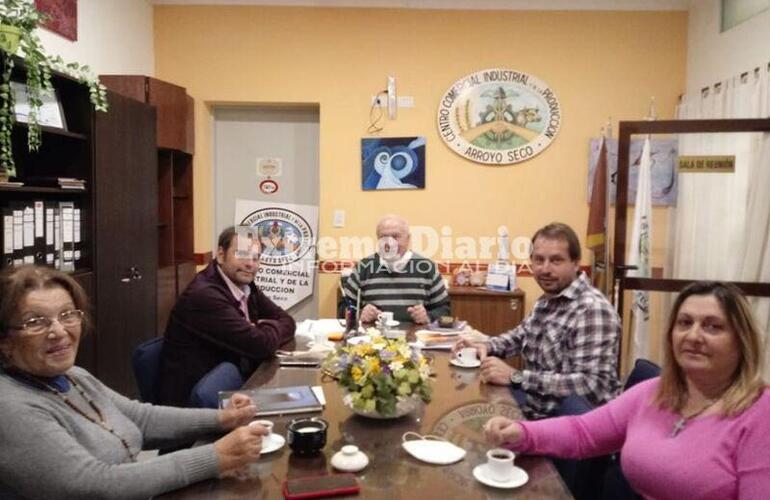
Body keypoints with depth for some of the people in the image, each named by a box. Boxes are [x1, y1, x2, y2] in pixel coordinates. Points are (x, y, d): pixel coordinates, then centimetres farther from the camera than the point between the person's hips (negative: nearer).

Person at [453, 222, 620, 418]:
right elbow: (523, 333, 25)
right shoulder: (549, 299, 8)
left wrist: (515, 377, -29)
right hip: (533, 411, 8)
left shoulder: (592, 309, -21)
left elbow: (592, 385, -28)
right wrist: (487, 346, 7)